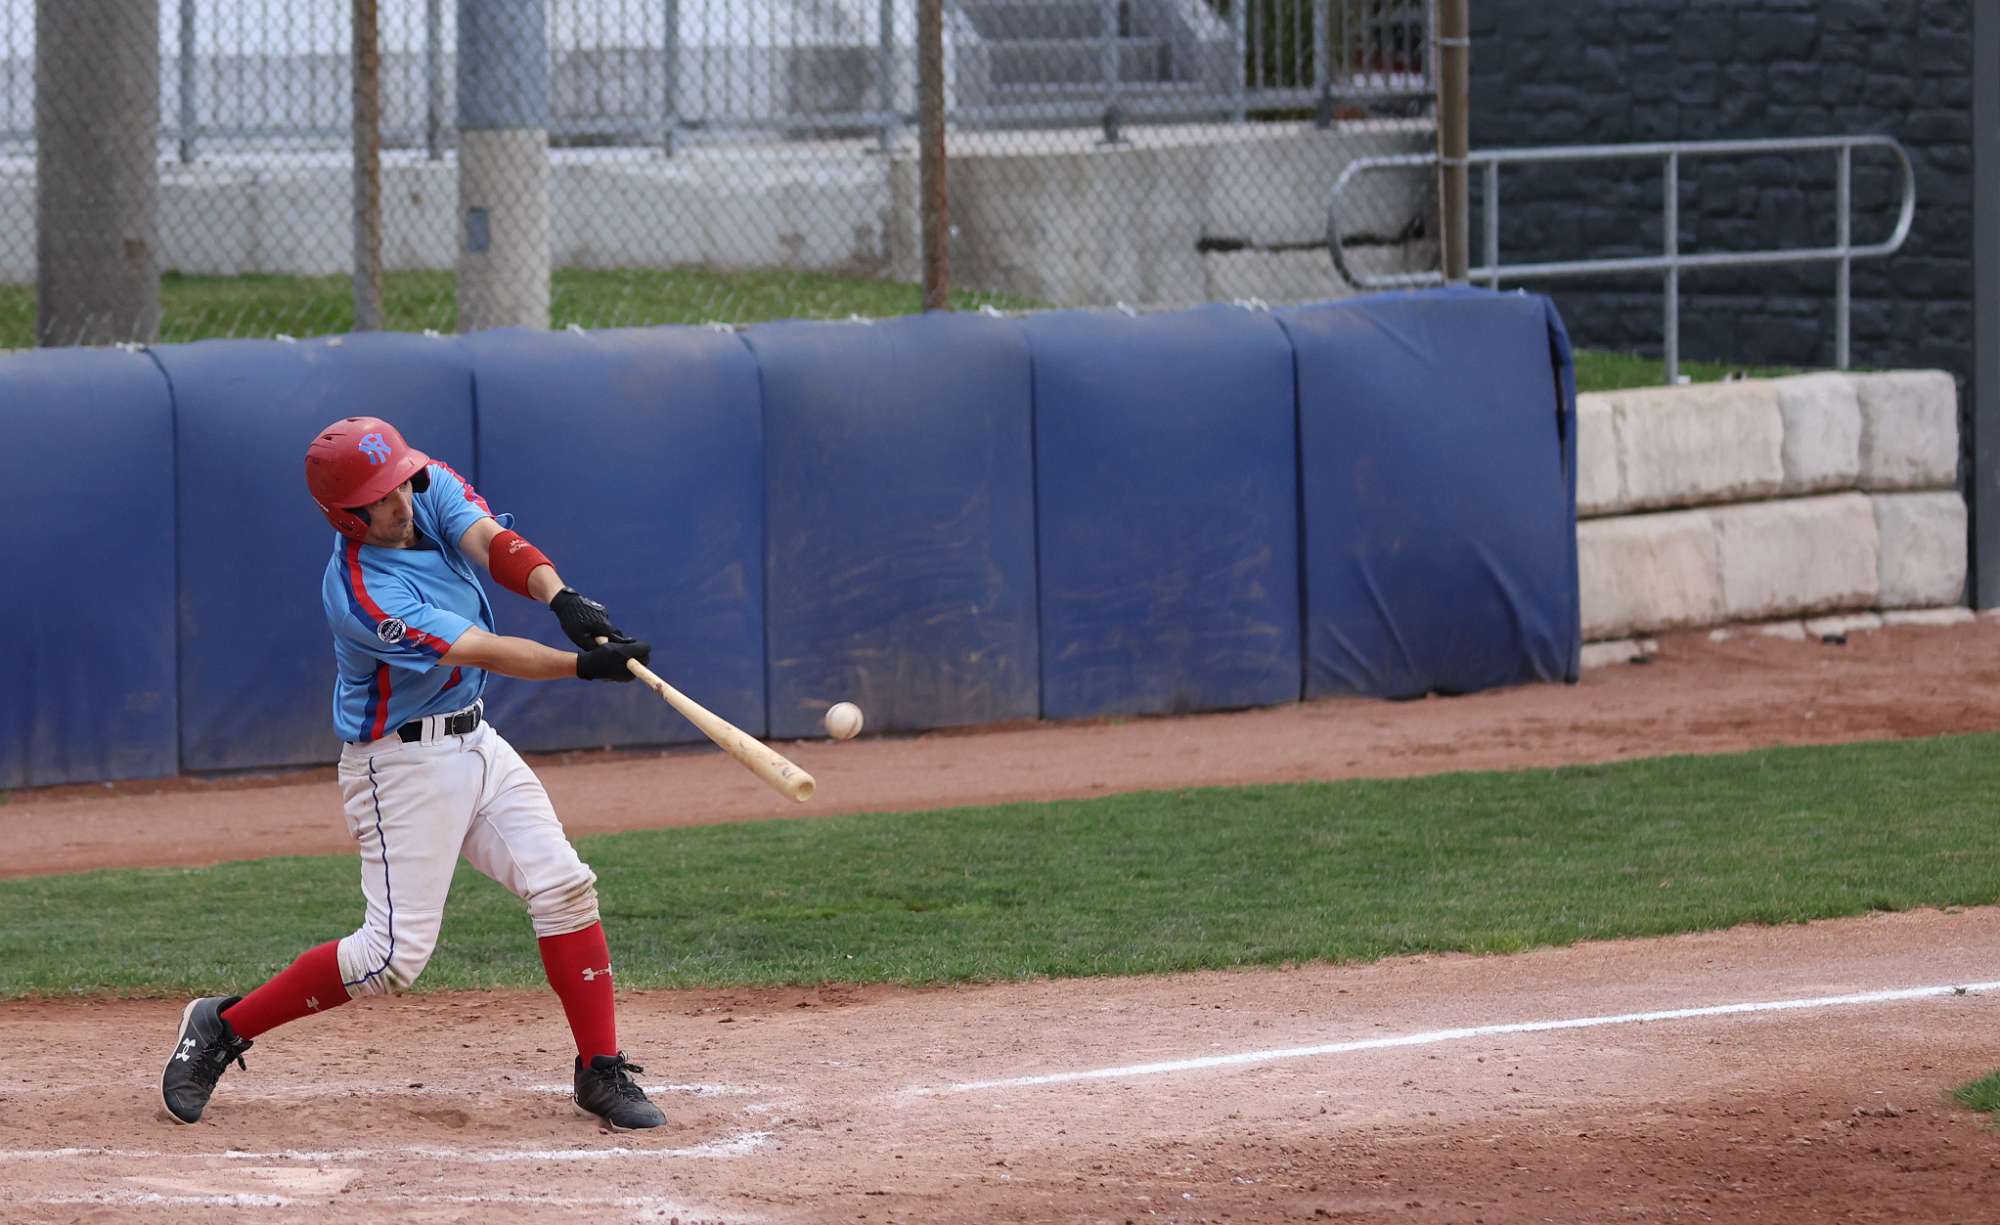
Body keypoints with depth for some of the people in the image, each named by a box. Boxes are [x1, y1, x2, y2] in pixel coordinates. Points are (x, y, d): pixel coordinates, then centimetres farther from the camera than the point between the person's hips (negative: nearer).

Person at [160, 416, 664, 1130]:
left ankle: (601, 1072, 4)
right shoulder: (362, 594, -26)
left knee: (564, 890, -3)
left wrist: (561, 598, -39)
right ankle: (223, 1029, 4)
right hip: (404, 767, -8)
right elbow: (479, 652, -30)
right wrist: (586, 664, -38)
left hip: (476, 744, 8)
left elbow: (491, 542, -21)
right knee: (396, 955, -10)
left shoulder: (433, 491, -4)